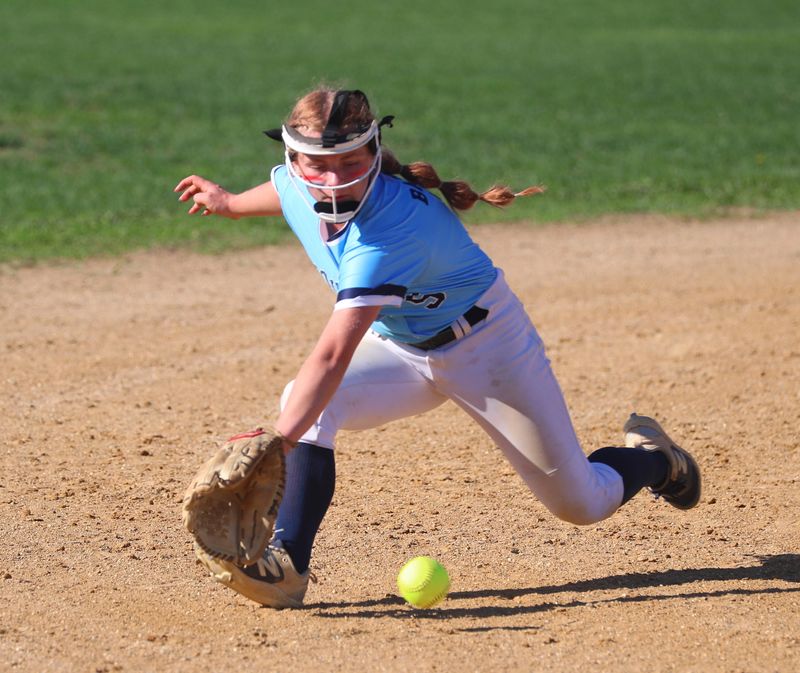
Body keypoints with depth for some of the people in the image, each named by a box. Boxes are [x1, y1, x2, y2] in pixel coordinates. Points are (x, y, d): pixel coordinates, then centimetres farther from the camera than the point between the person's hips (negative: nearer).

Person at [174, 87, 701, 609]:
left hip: (488, 346, -6)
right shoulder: (297, 187, -18)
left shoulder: (392, 227, -40)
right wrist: (228, 202, 31)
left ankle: (651, 457, 36)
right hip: (399, 347, 6)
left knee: (581, 505, 3)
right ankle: (287, 564, -25)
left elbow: (332, 356, -50)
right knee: (305, 404, -25)